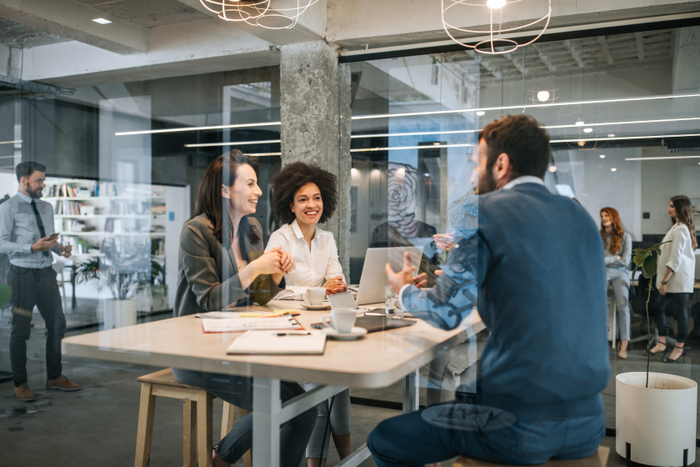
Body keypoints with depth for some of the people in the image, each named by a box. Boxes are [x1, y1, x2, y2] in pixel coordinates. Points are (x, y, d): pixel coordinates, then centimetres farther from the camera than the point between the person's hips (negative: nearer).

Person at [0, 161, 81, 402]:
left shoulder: (47, 207, 13)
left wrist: (61, 249, -3)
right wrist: (32, 248, -23)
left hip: (46, 274, 6)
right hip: (23, 274, -6)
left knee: (57, 325, 9)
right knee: (20, 330, 3)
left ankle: (54, 377, 23)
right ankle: (20, 384, 17)